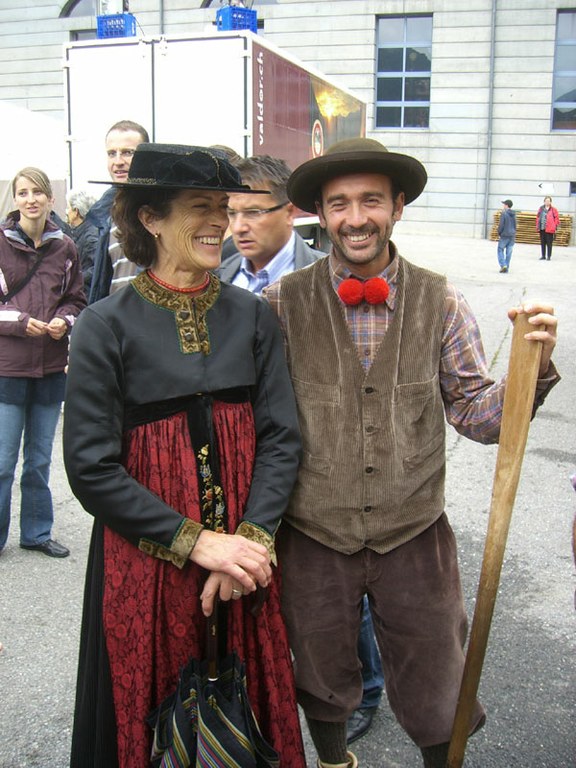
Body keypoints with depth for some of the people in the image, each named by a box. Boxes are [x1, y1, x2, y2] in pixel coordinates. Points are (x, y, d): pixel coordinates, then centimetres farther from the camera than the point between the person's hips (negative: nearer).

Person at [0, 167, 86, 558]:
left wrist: (63, 322, -8)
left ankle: (37, 533, 29)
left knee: (41, 460, 15)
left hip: (52, 368, 3)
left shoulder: (64, 247, 4)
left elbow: (76, 300, 11)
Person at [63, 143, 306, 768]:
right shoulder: (106, 326, -9)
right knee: (152, 715, 14)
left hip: (244, 554, 3)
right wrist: (196, 543, -15)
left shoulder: (251, 314, 1)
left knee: (244, 711, 17)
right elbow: (90, 467, -11)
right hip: (145, 561, -2)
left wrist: (251, 539, -13)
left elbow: (281, 435, -1)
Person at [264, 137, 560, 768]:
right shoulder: (282, 304, -8)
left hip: (415, 538, 1)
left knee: (435, 700, 16)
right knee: (321, 684, 23)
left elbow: (476, 415, -1)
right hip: (313, 540, 0)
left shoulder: (439, 304, -4)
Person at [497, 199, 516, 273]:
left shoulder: (504, 213, -11)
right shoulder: (513, 214, 10)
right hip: (512, 236, 6)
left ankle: (503, 265, -12)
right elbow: (515, 225, 15)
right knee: (509, 252, 8)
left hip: (504, 235, -6)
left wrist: (499, 233, -2)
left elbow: (501, 225, -14)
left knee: (500, 250, 3)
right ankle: (506, 267, 9)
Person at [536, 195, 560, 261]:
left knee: (549, 243, -1)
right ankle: (543, 256, 20)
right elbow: (538, 217, 15)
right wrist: (537, 226, 9)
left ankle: (549, 256, 5)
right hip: (542, 228, 5)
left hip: (549, 229, -5)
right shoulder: (541, 209, 8)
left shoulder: (553, 209, -4)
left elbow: (557, 218, -3)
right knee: (542, 243, 11)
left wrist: (555, 226, -7)